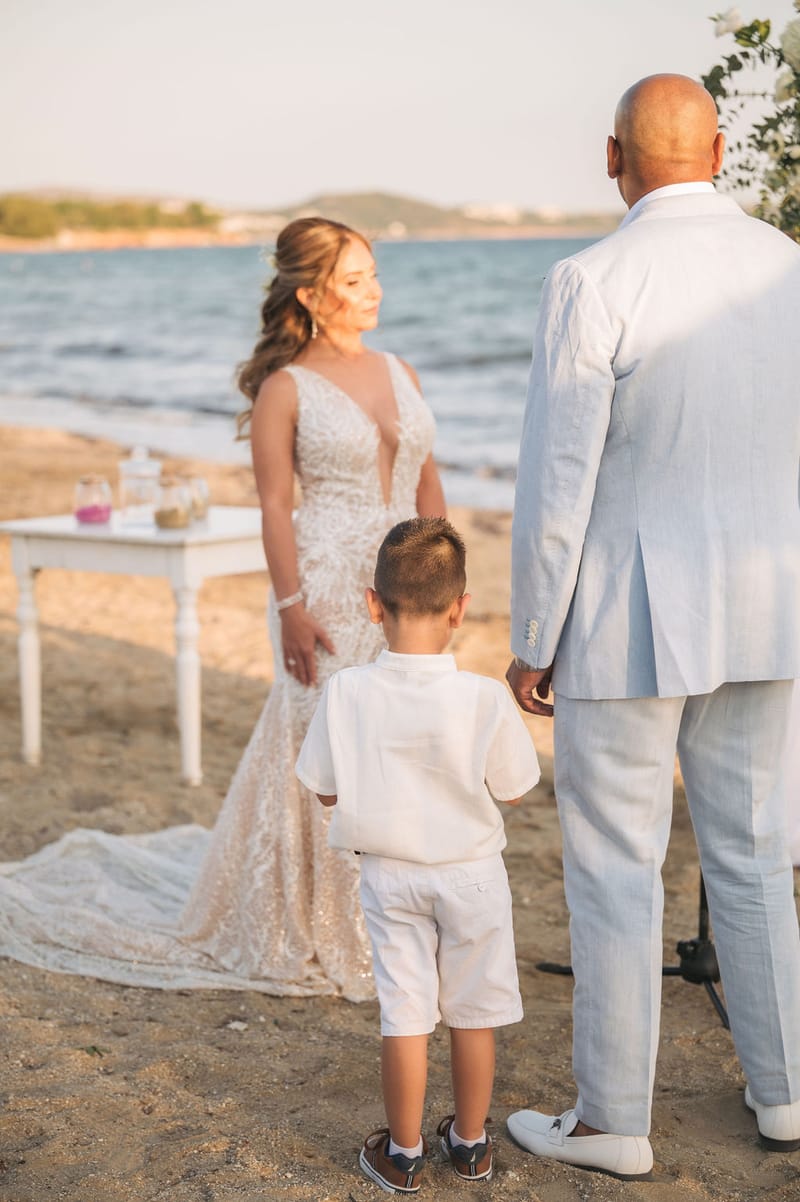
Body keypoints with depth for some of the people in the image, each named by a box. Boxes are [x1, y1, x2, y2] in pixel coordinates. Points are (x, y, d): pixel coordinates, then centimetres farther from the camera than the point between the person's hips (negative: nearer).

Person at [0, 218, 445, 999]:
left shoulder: (400, 375, 12)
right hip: (329, 591, -5)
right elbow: (275, 505, -8)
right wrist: (290, 607, -14)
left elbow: (428, 486, 14)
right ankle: (314, 936, 16)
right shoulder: (285, 389, -5)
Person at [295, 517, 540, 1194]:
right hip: (472, 872, 0)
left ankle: (403, 1152, 21)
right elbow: (513, 789, -7)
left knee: (405, 1012, 10)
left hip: (389, 875, 1)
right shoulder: (484, 699, -20)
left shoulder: (346, 693, -17)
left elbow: (326, 790, -6)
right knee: (474, 1011, 16)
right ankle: (470, 1142, 30)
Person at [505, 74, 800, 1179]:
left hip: (629, 619, -6)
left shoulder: (592, 284, -15)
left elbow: (556, 486, -15)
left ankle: (613, 1119, 17)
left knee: (614, 868, 6)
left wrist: (531, 642, -4)